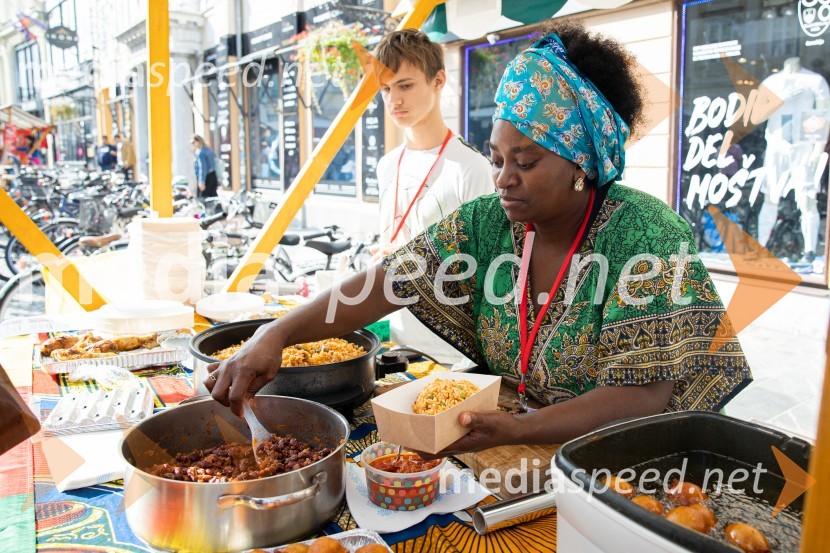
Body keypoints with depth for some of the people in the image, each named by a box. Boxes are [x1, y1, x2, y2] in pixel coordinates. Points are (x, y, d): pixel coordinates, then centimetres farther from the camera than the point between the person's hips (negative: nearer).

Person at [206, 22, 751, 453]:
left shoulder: (644, 237, -17)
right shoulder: (486, 223, -3)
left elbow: (645, 393, -21)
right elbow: (386, 283, -12)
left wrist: (517, 430, -33)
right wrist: (277, 334, -26)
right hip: (512, 435, 5)